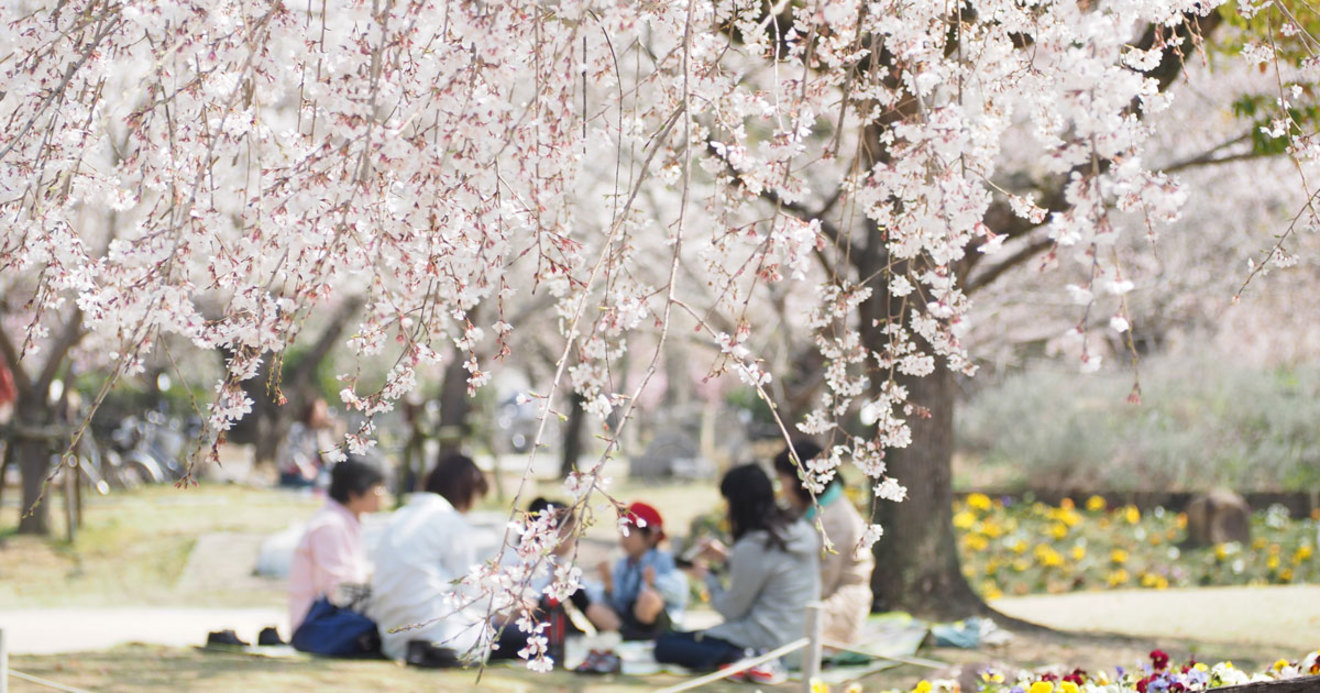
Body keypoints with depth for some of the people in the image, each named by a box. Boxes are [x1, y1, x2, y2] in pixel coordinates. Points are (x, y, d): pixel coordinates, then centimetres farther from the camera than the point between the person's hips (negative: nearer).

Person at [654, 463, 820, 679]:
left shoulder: (752, 547, -19)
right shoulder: (801, 530, 4)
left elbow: (732, 610, -8)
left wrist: (708, 577, 10)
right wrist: (727, 557, 26)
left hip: (768, 640, -9)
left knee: (664, 645, -7)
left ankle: (741, 658, -21)